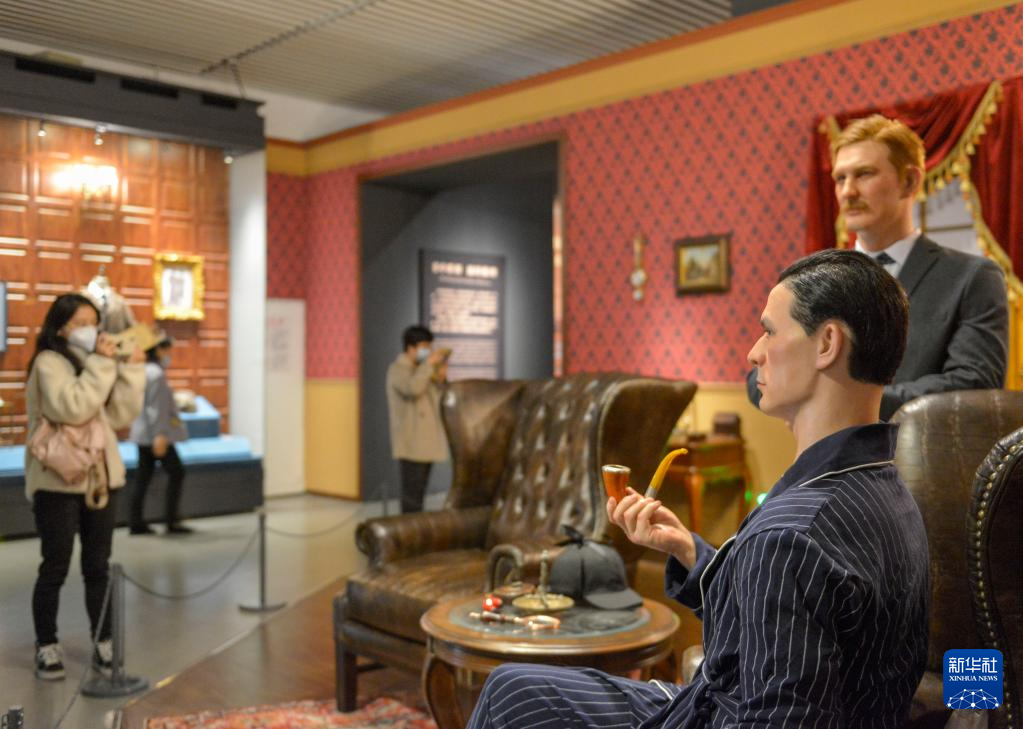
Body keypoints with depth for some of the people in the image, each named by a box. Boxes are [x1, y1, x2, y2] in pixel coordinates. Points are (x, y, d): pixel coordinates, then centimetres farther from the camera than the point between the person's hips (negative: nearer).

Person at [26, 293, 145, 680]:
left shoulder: (93, 363, 14)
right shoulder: (48, 363, -7)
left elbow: (121, 416, 5)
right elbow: (72, 408, -23)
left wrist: (131, 370, -3)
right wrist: (101, 365, -20)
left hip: (100, 477, 6)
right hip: (58, 481, -6)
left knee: (98, 566, 10)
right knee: (55, 567, 3)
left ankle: (103, 644, 18)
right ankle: (47, 646, 16)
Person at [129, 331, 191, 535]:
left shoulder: (142, 371, 12)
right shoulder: (157, 373, -14)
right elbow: (156, 406, -20)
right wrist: (160, 434, -22)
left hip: (142, 433, 9)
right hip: (155, 434, -9)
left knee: (143, 476, 10)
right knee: (176, 472, -1)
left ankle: (136, 522, 13)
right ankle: (171, 520, -1)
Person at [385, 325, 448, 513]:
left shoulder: (420, 369, 17)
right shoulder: (398, 369, -8)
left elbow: (435, 401, 17)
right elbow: (413, 388, -29)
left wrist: (441, 380, 1)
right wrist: (429, 364, -20)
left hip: (426, 442, 8)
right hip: (411, 444, -8)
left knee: (419, 492, 12)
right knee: (412, 493, -9)